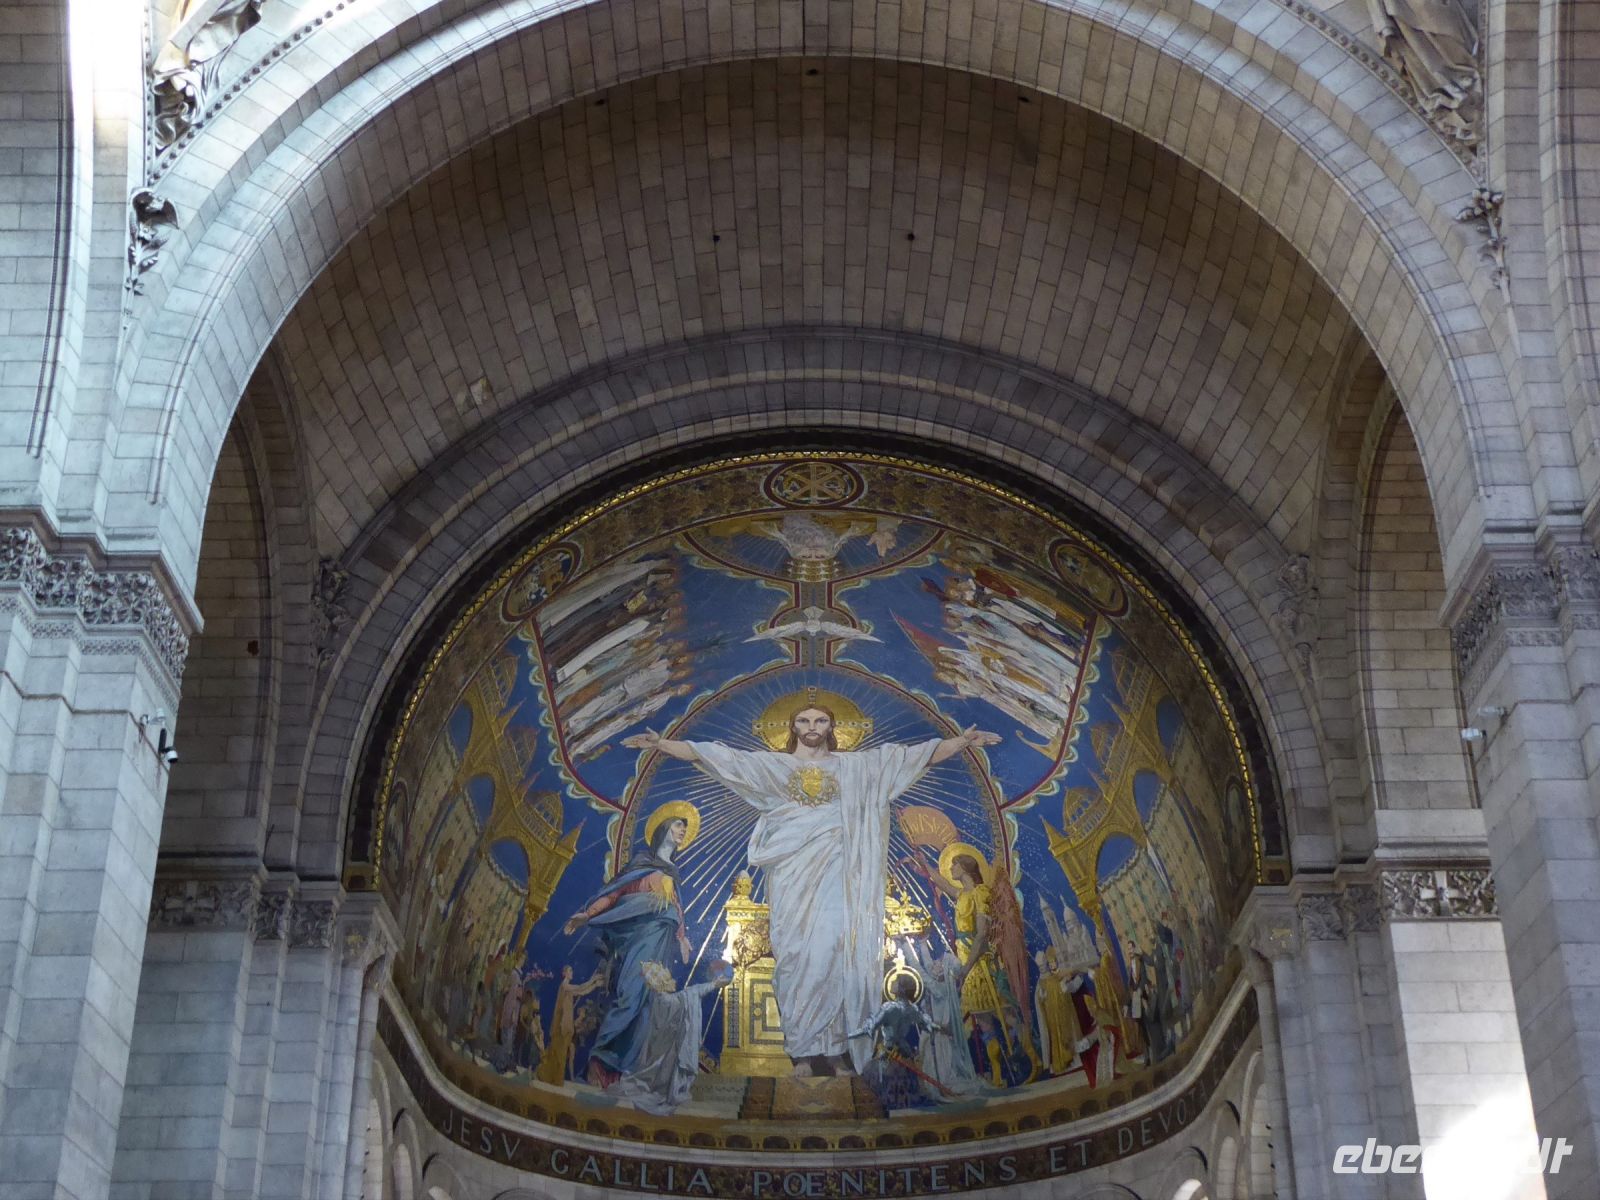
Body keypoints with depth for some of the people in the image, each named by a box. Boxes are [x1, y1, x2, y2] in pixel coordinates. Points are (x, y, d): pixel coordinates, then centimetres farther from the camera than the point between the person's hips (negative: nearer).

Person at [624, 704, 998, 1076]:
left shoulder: (856, 765, 13)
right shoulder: (772, 764, 12)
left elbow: (920, 754, 9)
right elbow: (716, 756, 7)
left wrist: (963, 740, 0)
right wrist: (661, 744, -1)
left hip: (834, 873, 0)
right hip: (792, 875, 0)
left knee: (836, 954, -8)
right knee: (798, 954, -4)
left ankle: (836, 1046, -4)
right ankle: (806, 1049, -1)